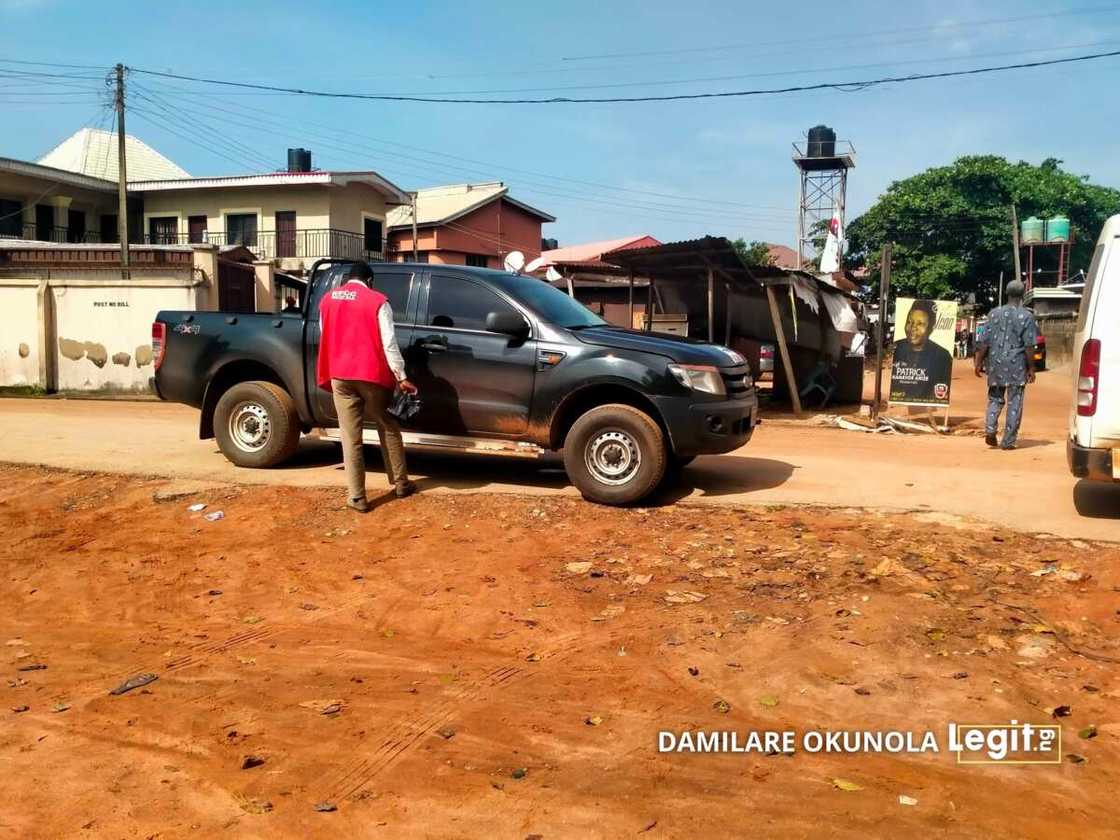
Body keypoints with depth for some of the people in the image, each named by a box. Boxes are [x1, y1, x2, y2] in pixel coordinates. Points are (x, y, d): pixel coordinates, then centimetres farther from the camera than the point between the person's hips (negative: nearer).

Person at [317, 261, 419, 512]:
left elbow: (326, 338, 17)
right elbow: (389, 342, -8)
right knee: (388, 429, 15)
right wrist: (401, 377, -5)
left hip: (339, 376, 3)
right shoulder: (377, 301, -3)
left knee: (350, 437, 3)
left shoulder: (327, 300, 10)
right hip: (371, 375, -2)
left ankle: (357, 497, 2)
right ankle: (401, 484, 22)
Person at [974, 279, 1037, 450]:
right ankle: (1008, 441, 5)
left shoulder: (994, 313, 2)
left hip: (995, 362, 2)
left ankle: (990, 429, -2)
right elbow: (1029, 345, -7)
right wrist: (1031, 368, 0)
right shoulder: (1027, 316, -4)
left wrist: (979, 362, 6)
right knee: (1014, 403, 4)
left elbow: (984, 341, 0)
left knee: (995, 398, 16)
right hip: (1017, 365, -2)